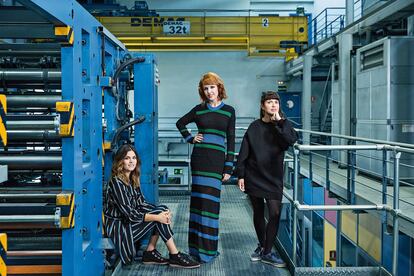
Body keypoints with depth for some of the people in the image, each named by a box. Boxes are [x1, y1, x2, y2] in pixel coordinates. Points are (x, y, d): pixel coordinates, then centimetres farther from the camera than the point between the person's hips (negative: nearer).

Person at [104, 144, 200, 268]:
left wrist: (163, 211, -10)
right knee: (159, 213, -18)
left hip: (128, 223, 8)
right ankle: (175, 256, -10)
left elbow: (141, 203, 7)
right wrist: (157, 217, -21)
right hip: (119, 229, -8)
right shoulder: (116, 182, -18)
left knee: (163, 209, -6)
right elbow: (129, 214, -22)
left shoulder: (132, 179, 8)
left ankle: (150, 253, -4)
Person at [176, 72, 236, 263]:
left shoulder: (229, 111, 6)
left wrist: (229, 167, 0)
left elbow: (231, 140, 5)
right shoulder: (199, 109, 8)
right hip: (199, 157, 1)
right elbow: (180, 123, 23)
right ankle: (197, 245, 11)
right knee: (199, 199, 1)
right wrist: (190, 139, 7)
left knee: (211, 200, -2)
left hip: (217, 159, -1)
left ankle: (208, 248, 8)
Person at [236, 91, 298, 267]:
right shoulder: (255, 127, 1)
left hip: (273, 178, -1)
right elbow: (244, 153, 1)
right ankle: (262, 245, 31)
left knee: (275, 213, -8)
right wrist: (241, 175, -3)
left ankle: (267, 252, 5)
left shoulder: (283, 125, 2)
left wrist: (279, 122, -18)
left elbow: (292, 140, -19)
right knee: (258, 213, 12)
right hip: (254, 177, 1)